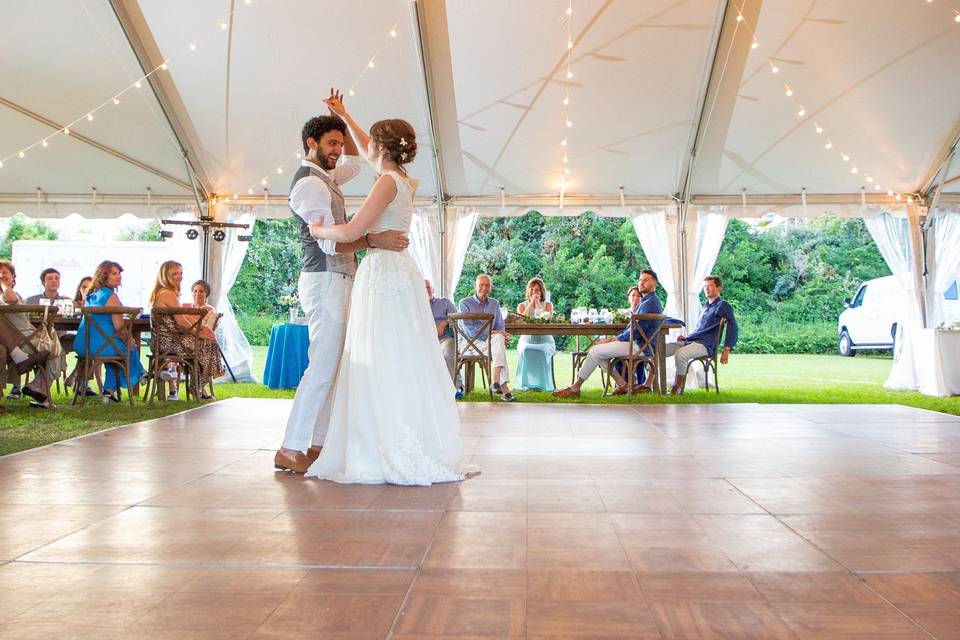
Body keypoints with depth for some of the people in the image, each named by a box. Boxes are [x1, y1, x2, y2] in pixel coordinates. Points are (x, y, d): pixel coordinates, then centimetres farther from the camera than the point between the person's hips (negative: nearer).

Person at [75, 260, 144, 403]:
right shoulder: (111, 296, -13)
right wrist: (128, 341, 4)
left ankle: (109, 390, 35)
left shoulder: (90, 295, 15)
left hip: (82, 346, 8)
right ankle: (109, 390, 26)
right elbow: (119, 327, -17)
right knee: (131, 349, 18)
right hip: (102, 346, -8)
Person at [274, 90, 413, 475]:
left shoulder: (324, 177, 18)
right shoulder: (310, 184, -12)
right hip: (325, 281, -10)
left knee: (331, 365, 9)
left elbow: (354, 163, 37)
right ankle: (290, 450, -9)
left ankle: (316, 443, 13)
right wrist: (373, 239, -34)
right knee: (323, 365, -12)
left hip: (336, 281, 10)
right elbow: (330, 241, -21)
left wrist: (342, 122, 24)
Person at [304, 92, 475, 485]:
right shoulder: (404, 180, 15)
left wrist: (318, 230, 1)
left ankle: (404, 458, -4)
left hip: (384, 272, -9)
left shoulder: (388, 182, -10)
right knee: (404, 365, 10)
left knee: (385, 366, -7)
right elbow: (370, 153, 34)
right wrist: (344, 116, 40)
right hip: (398, 271, 9)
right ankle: (420, 453, 14)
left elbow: (351, 232, -17)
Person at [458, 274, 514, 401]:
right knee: (499, 348, -31)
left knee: (499, 339, -33)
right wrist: (491, 332, -19)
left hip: (490, 340, 4)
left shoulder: (495, 303, 18)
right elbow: (469, 330, -11)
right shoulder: (465, 303, 0)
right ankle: (504, 388, -37)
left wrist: (502, 335, -8)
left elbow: (500, 326, 18)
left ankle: (495, 381, -41)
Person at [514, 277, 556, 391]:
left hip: (545, 341, 0)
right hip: (526, 340, 1)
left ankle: (541, 384, -29)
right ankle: (527, 383, -31)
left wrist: (538, 304, -7)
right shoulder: (522, 305, 11)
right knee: (526, 351, -34)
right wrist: (531, 303, -9)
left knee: (542, 352, -35)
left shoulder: (548, 305, 8)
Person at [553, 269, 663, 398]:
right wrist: (611, 339, 7)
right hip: (636, 343, 10)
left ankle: (575, 389, -7)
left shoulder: (651, 302, -13)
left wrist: (613, 339, -10)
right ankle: (622, 385, 2)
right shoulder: (645, 301, 22)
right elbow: (632, 328, 21)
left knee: (595, 351, -14)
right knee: (596, 349, 7)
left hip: (641, 347, -10)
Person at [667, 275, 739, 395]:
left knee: (680, 353, -37)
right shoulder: (706, 307, 28)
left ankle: (677, 387, -24)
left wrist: (726, 349, -15)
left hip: (705, 345, -8)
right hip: (690, 341, 8)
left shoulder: (723, 305, 2)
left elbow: (733, 328, -7)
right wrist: (686, 337, 16)